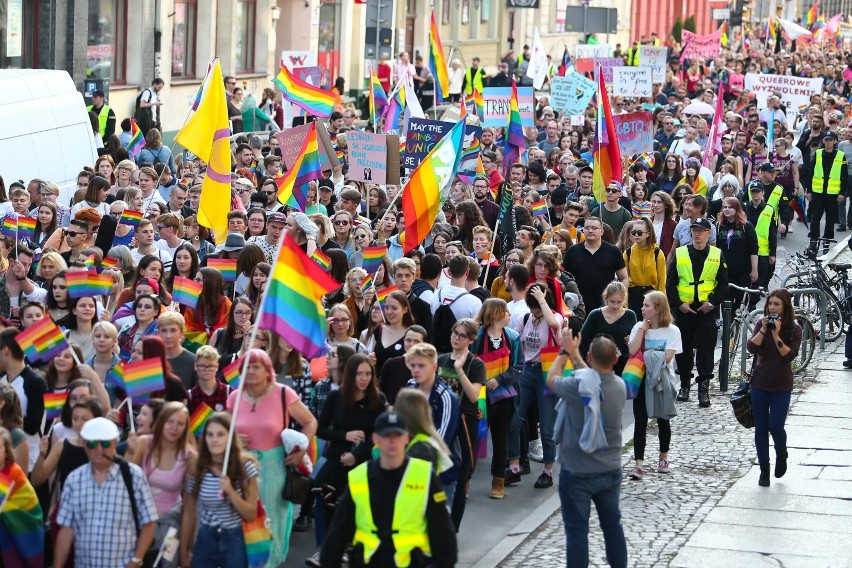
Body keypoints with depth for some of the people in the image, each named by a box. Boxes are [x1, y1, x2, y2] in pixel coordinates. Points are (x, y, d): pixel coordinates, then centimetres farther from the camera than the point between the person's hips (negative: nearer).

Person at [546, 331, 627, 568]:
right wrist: (574, 353, 18)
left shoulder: (578, 384, -22)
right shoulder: (619, 386, -5)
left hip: (577, 472, -5)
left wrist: (565, 351, 10)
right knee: (612, 524, 18)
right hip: (610, 470, 5)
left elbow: (551, 380, -3)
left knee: (577, 530, 2)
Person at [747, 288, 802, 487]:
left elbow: (789, 355, -16)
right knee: (761, 428, 4)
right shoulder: (761, 324, 1)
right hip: (760, 383, 2)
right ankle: (764, 469, 14)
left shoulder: (794, 329, -5)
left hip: (781, 385, -2)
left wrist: (776, 335, -23)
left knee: (775, 426, -8)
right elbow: (751, 348, -11)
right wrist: (763, 330, -20)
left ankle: (781, 455, 22)